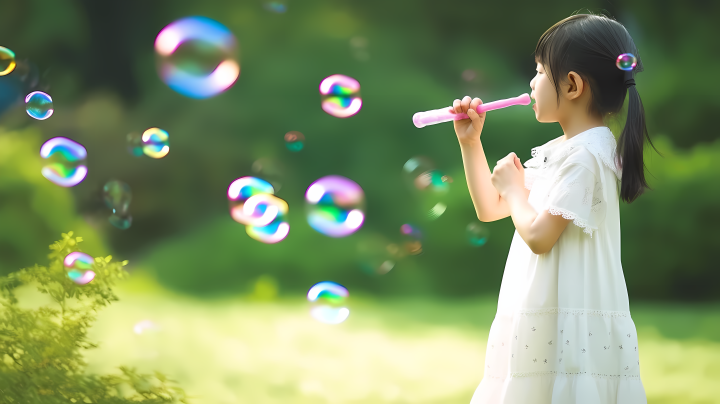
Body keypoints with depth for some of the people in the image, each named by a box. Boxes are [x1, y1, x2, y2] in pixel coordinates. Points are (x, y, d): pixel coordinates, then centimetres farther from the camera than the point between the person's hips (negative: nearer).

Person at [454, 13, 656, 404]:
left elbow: (538, 236, -20)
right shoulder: (553, 152, 15)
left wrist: (513, 187, -3)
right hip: (540, 322, 9)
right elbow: (489, 209, 23)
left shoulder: (585, 154, -15)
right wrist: (470, 141, 16)